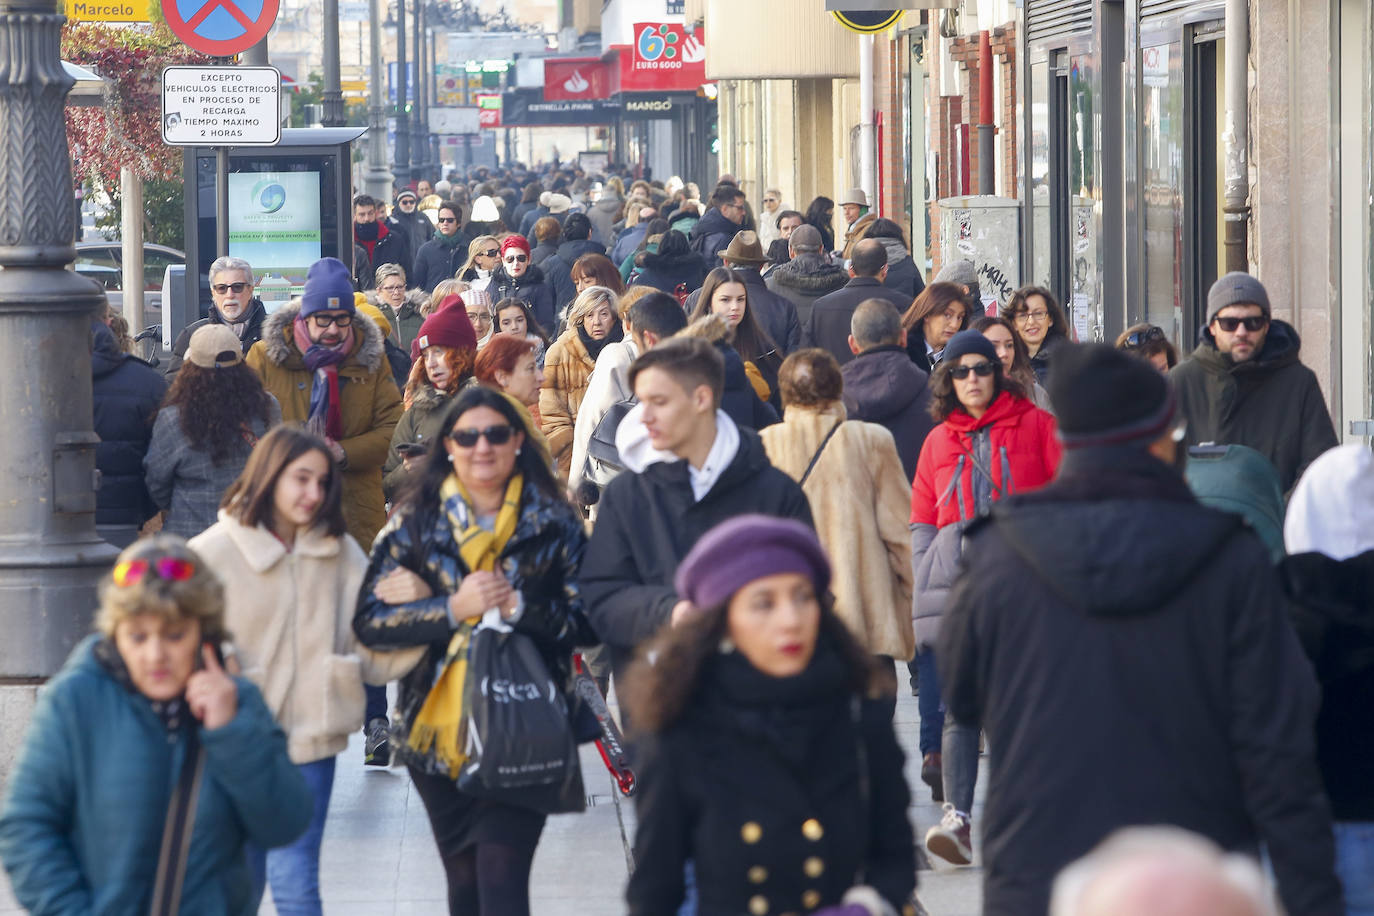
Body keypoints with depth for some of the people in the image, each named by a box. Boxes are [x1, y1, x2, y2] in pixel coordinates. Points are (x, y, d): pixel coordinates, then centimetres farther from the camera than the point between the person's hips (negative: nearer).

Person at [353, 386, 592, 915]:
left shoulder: (553, 523, 1)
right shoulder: (415, 521, 3)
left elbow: (586, 621, -3)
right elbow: (369, 622, -5)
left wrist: (518, 606, -18)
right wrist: (452, 609, -18)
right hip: (438, 731, 2)